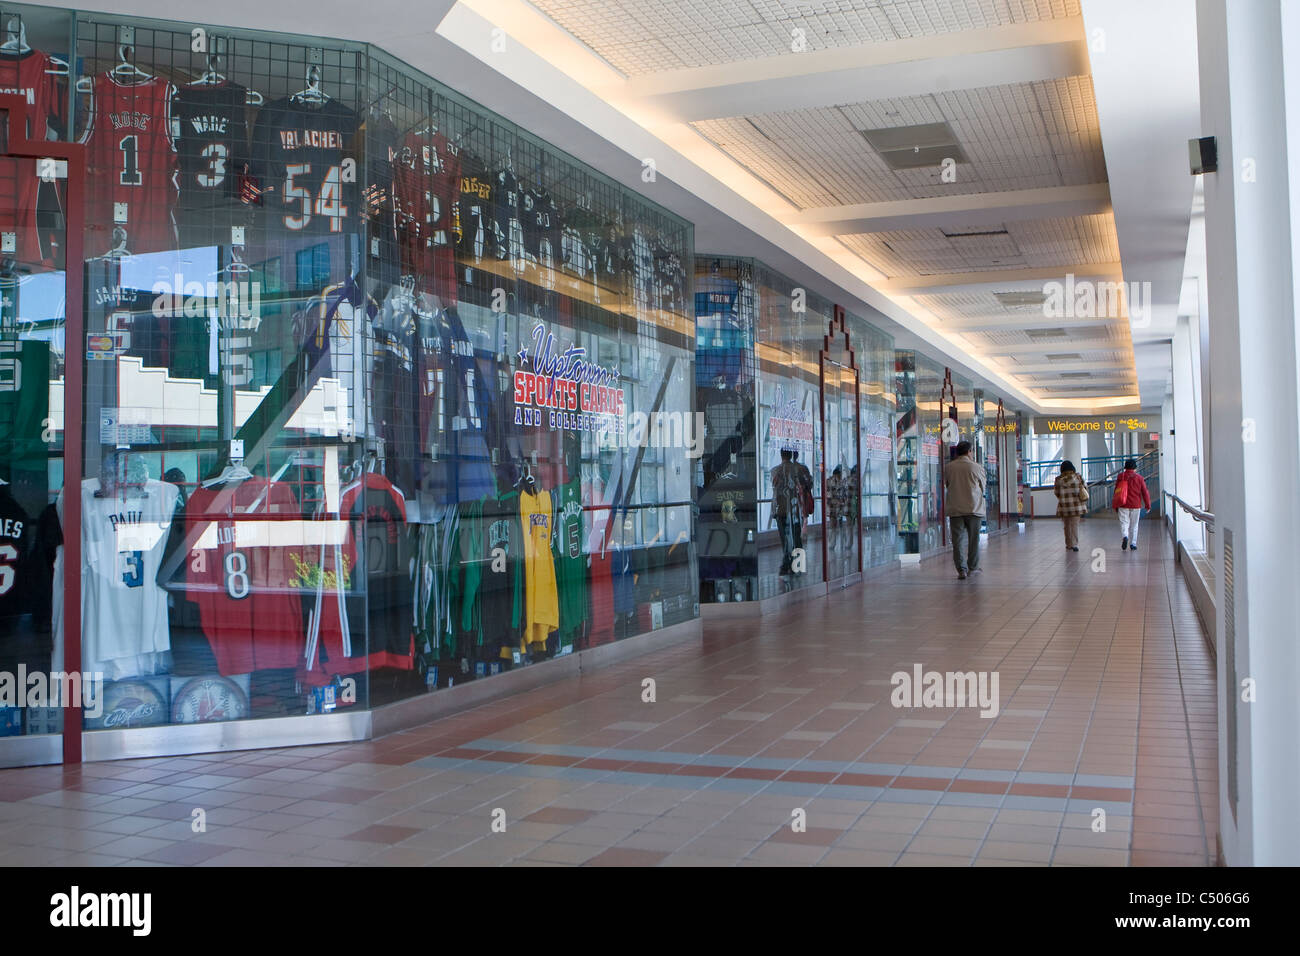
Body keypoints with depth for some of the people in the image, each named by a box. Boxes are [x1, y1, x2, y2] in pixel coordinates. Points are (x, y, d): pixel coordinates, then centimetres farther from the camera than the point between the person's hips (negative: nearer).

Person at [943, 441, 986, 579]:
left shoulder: (949, 467, 0)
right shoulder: (976, 467, -6)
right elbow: (983, 486, 7)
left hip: (955, 509, 1)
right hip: (974, 507, -1)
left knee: (958, 540, 3)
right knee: (973, 539, 12)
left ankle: (961, 570, -3)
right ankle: (973, 568, 20)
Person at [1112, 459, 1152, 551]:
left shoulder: (1120, 476, 1)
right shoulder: (1139, 478, -1)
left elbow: (1116, 492, 5)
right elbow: (1145, 492, -1)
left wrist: (1115, 506, 11)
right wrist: (1148, 505, 7)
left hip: (1123, 505, 0)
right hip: (1136, 505, 0)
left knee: (1124, 523, 2)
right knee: (1134, 525, 10)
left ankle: (1125, 536, -26)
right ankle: (1133, 544, 8)